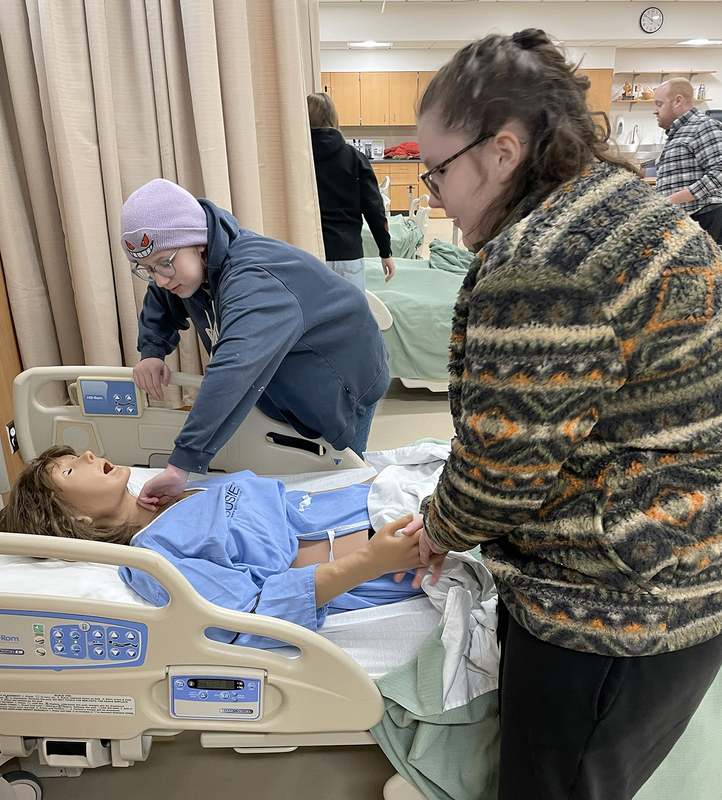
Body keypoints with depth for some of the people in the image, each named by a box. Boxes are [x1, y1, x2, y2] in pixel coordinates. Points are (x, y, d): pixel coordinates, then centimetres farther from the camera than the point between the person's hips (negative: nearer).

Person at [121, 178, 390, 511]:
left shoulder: (252, 279, -41)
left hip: (343, 382, -8)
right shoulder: (186, 264, -11)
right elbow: (161, 302, 13)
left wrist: (182, 465, -59)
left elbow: (234, 372, -55)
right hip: (289, 387, 8)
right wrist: (151, 351, -8)